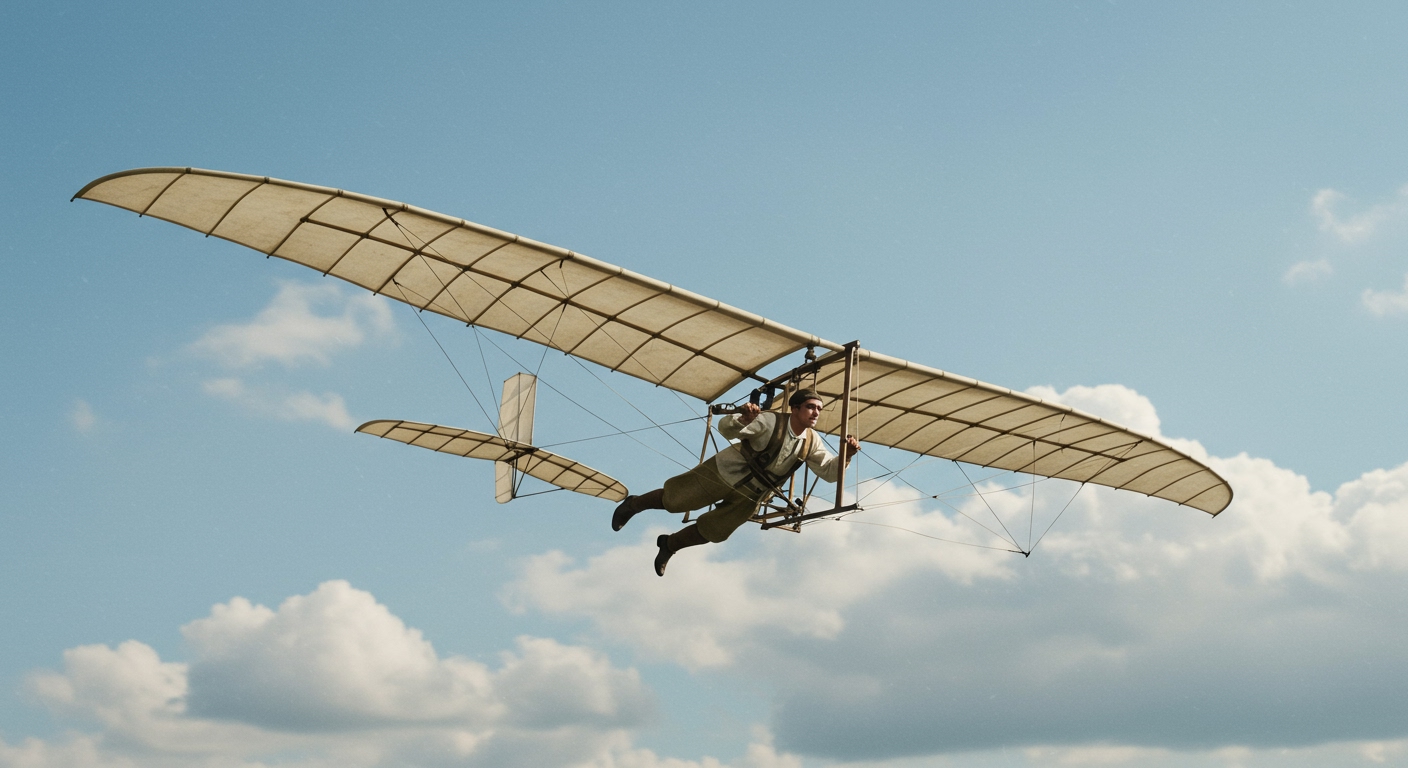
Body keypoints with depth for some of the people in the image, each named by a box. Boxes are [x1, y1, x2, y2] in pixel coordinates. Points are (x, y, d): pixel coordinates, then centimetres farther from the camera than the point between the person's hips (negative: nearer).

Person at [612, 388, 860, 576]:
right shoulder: (770, 422, -27)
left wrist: (846, 455, -25)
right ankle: (633, 505, 33)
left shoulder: (812, 442, -11)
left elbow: (829, 472, -6)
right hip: (725, 473, -5)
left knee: (711, 533, 13)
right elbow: (725, 428, -29)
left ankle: (669, 545, 40)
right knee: (672, 500, 4)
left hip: (749, 497, 5)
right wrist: (743, 419, -51)